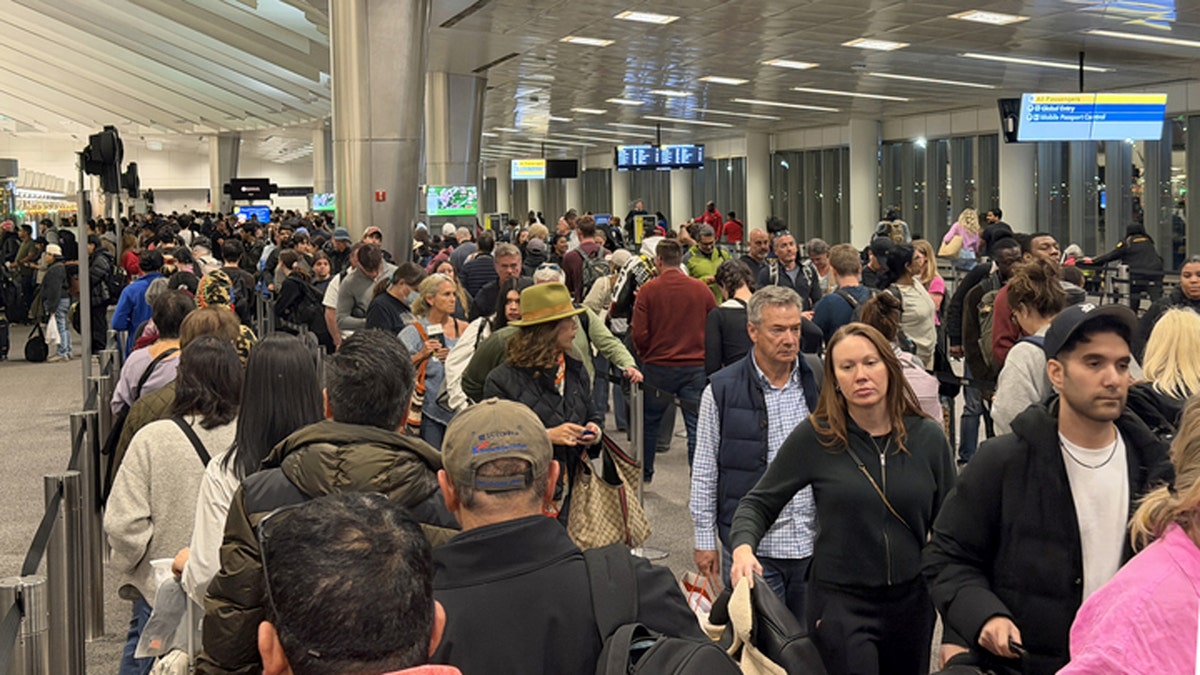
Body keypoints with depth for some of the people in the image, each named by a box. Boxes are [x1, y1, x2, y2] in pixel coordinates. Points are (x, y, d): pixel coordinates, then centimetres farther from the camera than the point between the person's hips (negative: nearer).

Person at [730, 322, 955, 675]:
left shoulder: (927, 437, -2)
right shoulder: (814, 437, -9)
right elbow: (759, 503, -1)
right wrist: (743, 548, -21)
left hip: (912, 602, 3)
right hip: (841, 603, -3)